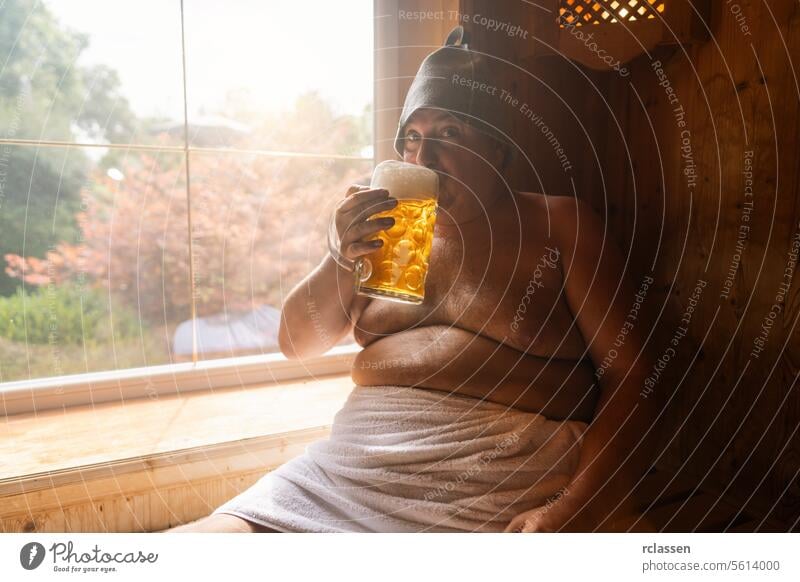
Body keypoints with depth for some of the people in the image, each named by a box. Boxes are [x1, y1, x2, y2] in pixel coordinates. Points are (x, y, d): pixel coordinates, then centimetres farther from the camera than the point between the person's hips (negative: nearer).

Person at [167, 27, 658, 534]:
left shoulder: (558, 224, 6)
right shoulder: (386, 230, 17)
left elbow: (629, 374, -2)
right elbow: (296, 344, 15)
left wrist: (574, 510, -17)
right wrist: (341, 260, -4)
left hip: (512, 475, -2)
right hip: (359, 463, 3)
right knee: (189, 535, -14)